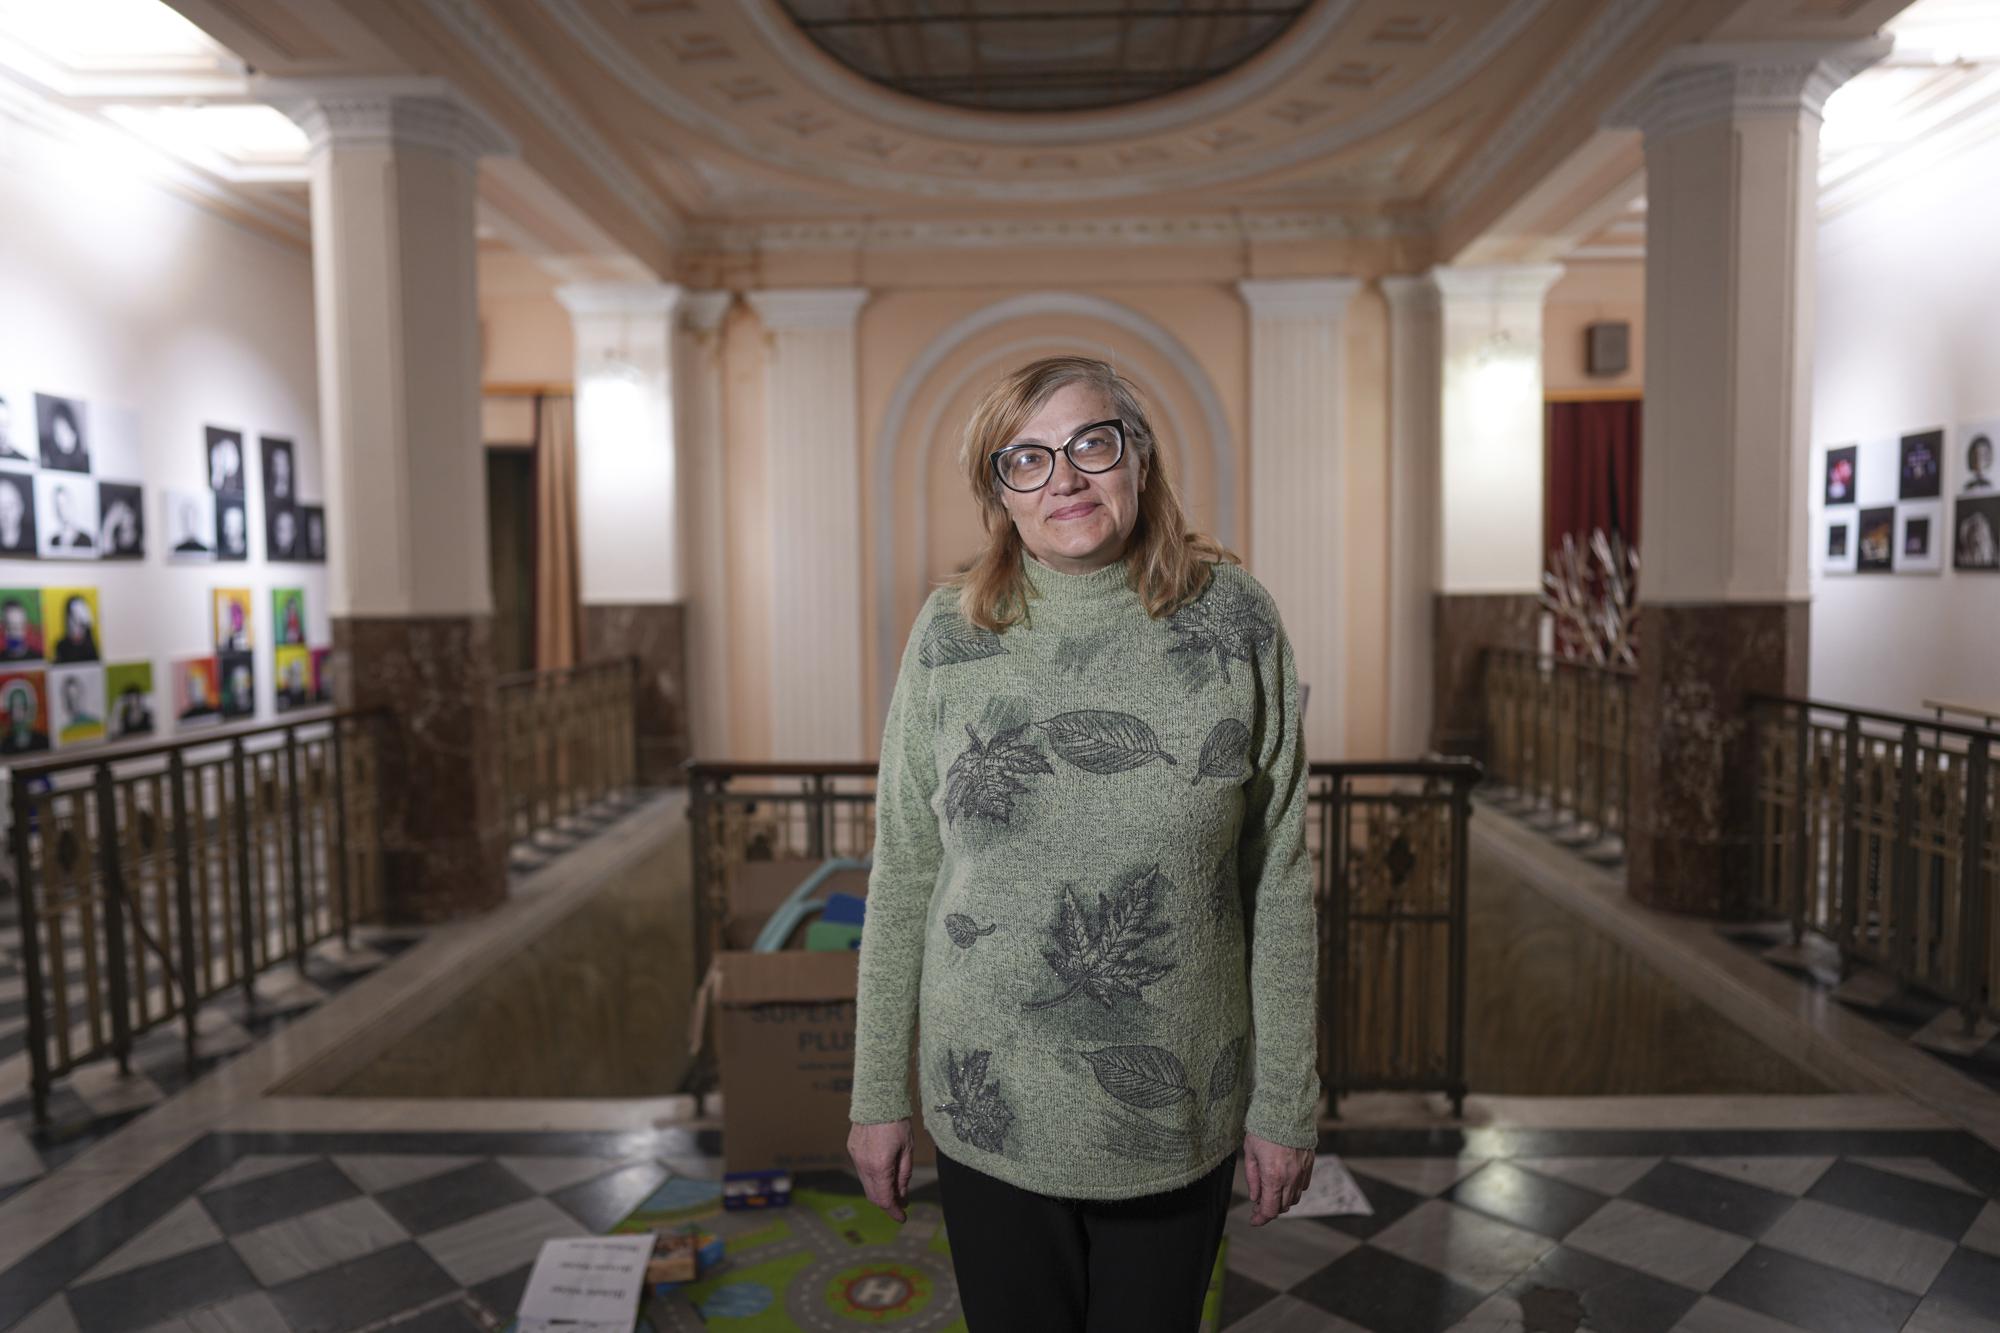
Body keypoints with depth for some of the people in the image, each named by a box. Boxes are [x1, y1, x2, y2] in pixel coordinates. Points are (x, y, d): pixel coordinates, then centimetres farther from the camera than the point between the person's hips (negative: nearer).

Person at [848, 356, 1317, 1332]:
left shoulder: (1234, 620, -8)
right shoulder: (949, 634, -7)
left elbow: (1278, 879, -4)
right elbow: (902, 876, -2)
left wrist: (1286, 1101, -1)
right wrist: (877, 1095, 2)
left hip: (1180, 1117, 0)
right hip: (991, 1110, 1)